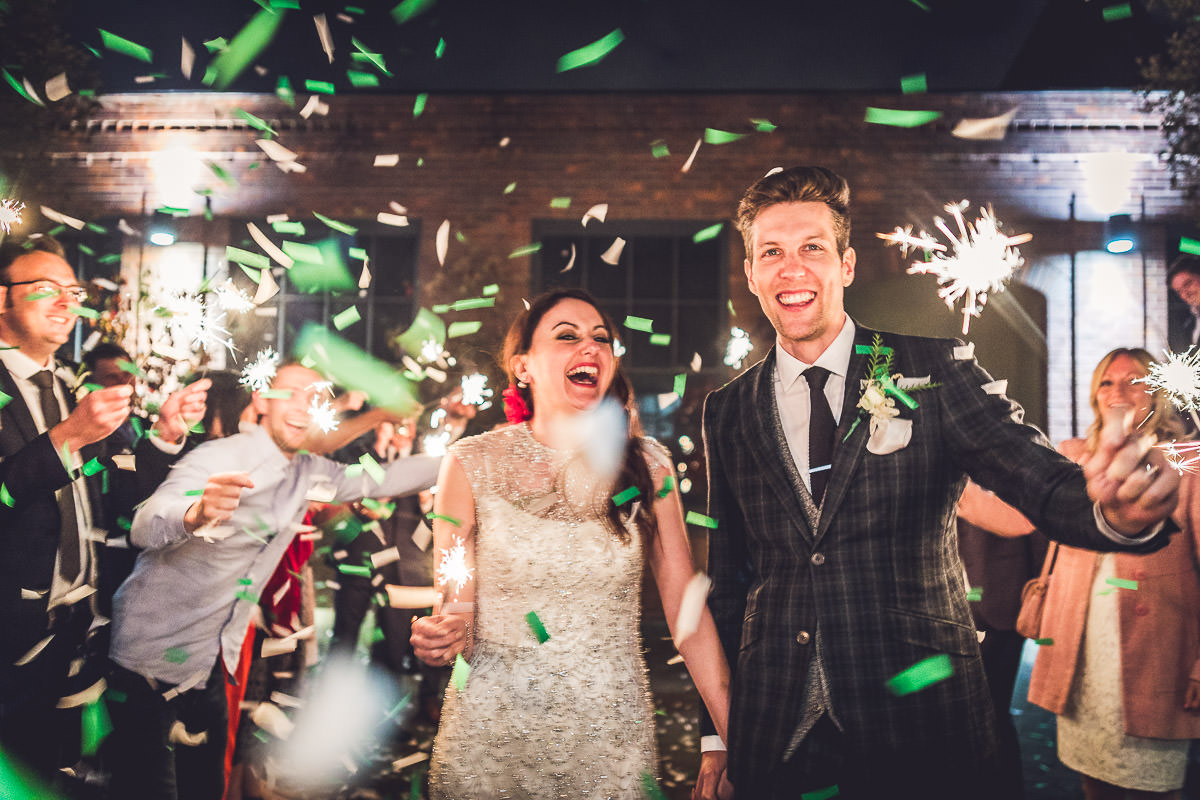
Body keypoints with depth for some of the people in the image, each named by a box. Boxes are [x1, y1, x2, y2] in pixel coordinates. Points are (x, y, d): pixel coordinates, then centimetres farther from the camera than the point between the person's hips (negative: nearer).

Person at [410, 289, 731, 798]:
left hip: (610, 743, 1)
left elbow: (687, 610, -2)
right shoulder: (471, 464, -7)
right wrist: (445, 636, -24)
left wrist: (733, 738, -6)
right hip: (491, 741, -1)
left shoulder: (646, 465, -3)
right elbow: (457, 614, -2)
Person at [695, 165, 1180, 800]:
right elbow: (727, 578, 7)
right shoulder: (727, 412, 3)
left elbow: (1042, 481, -13)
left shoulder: (936, 371, -3)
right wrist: (716, 734, 7)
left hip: (922, 722, -1)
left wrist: (1120, 510, -37)